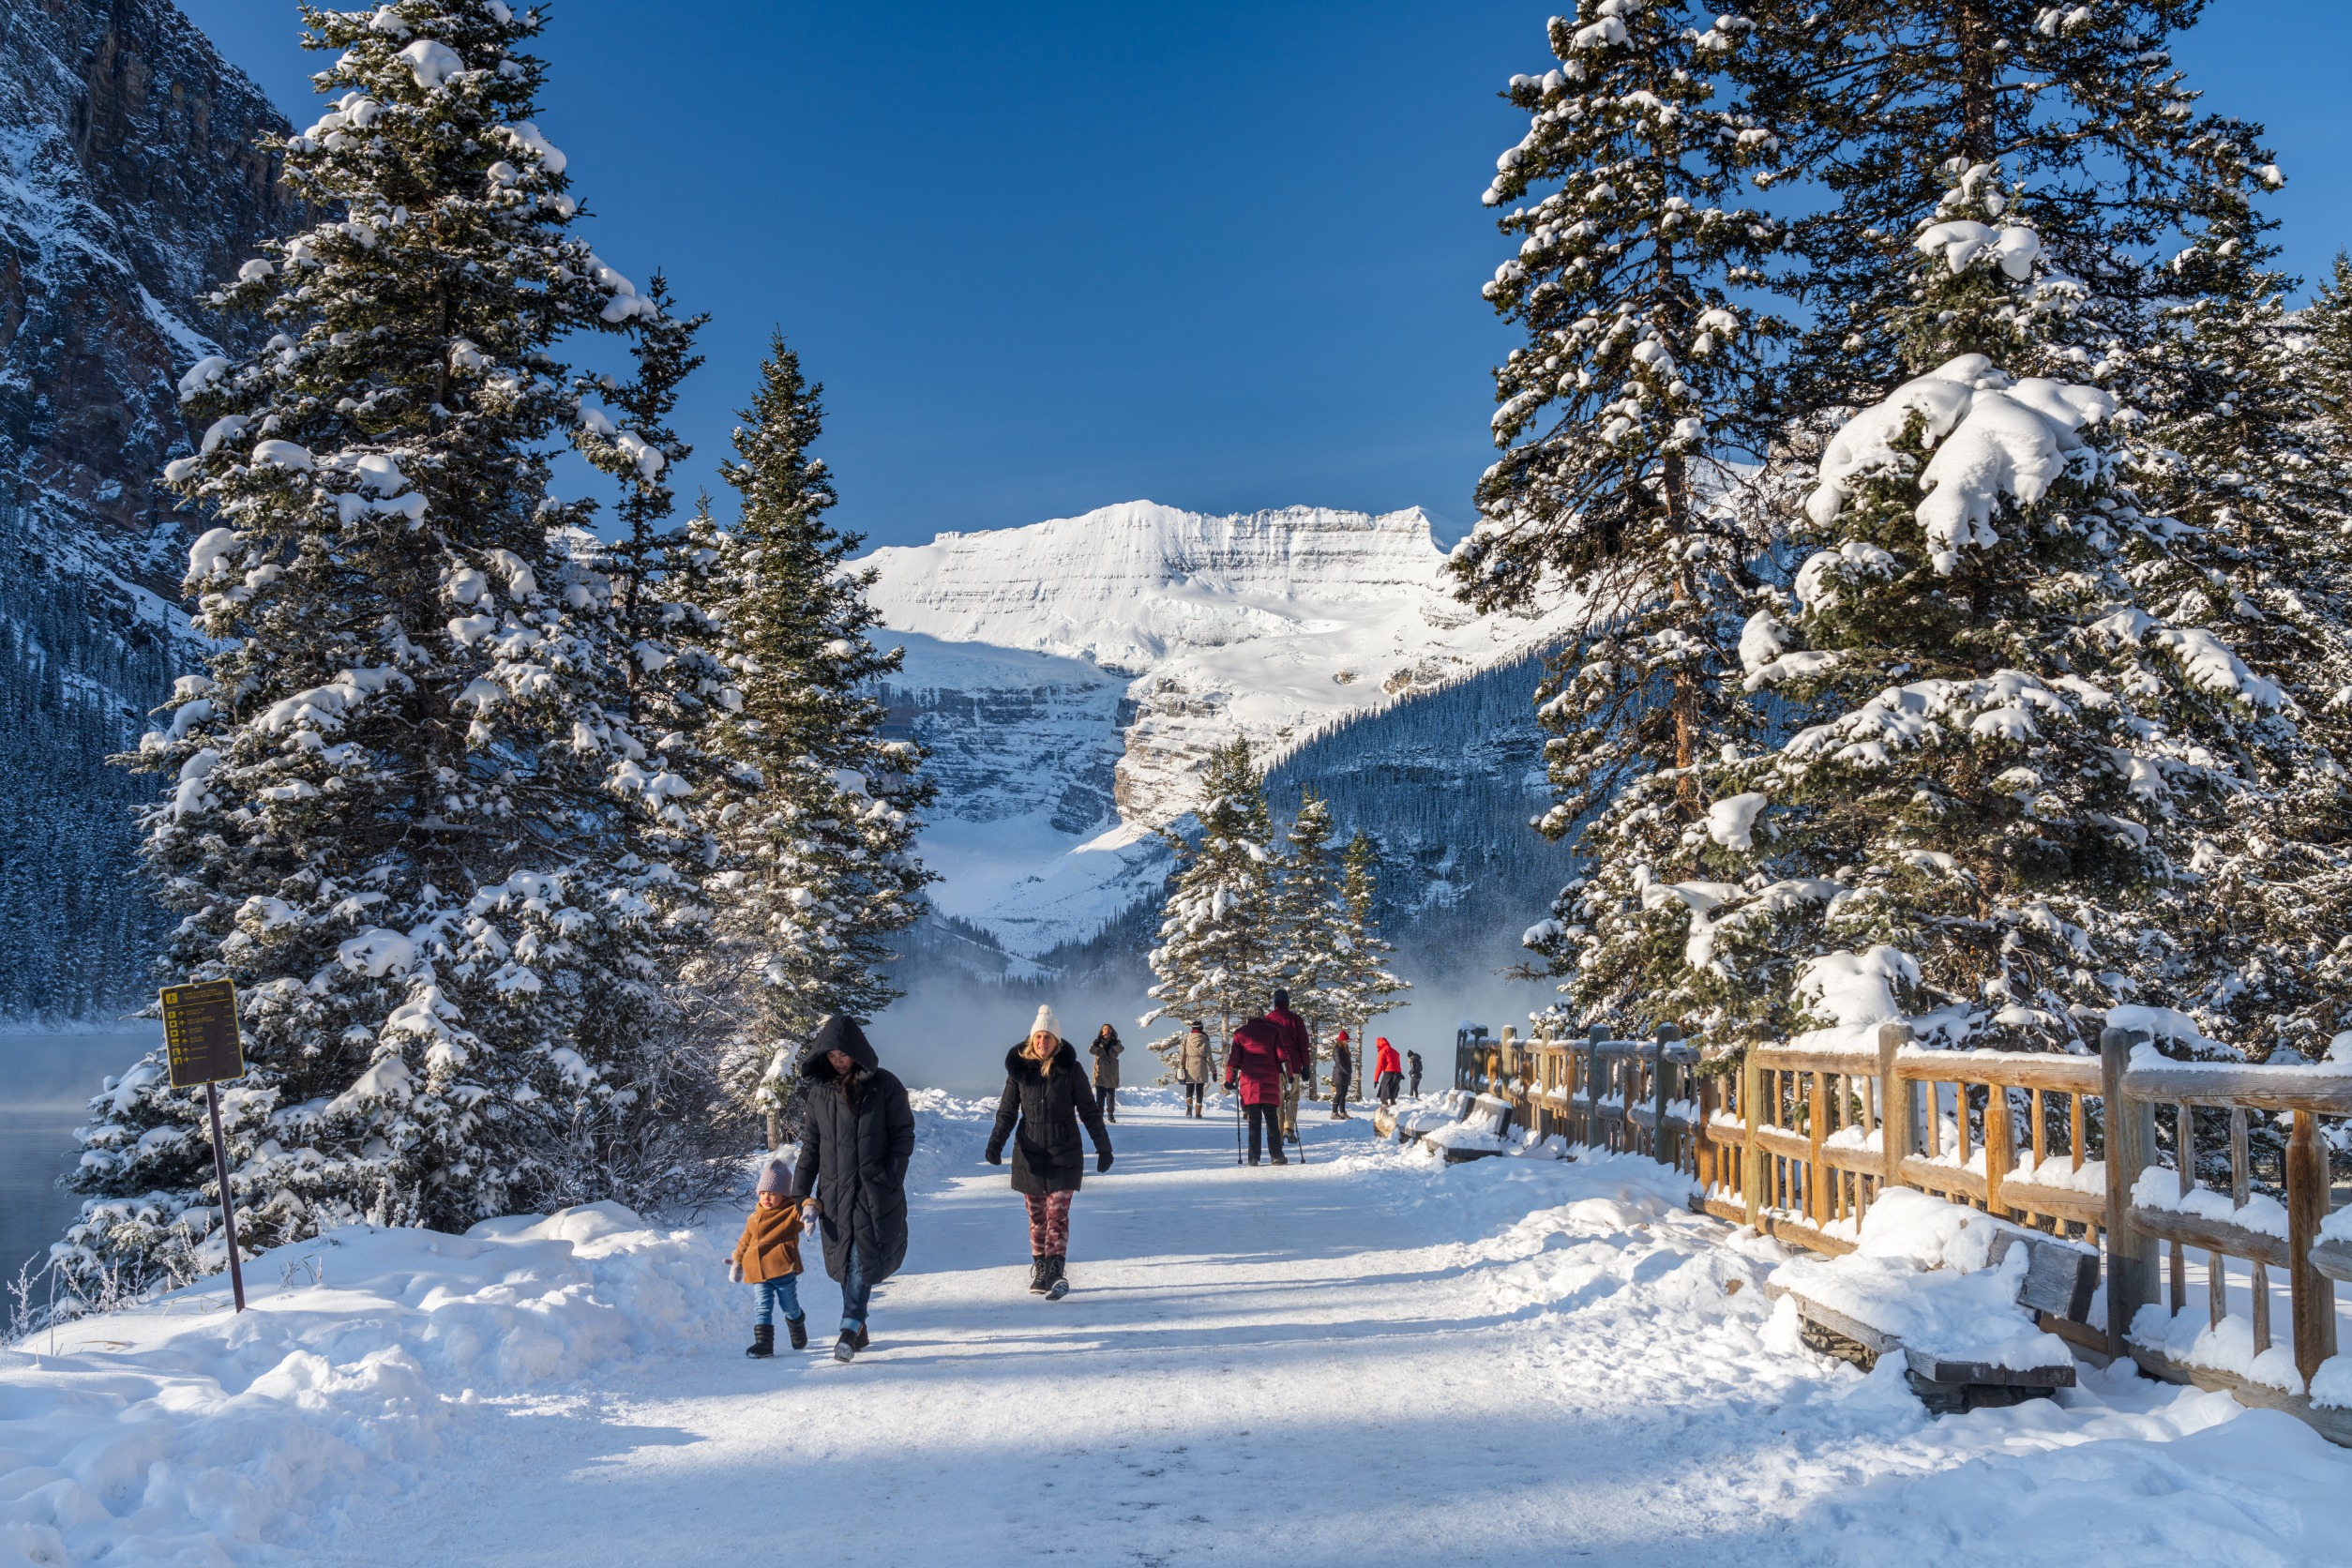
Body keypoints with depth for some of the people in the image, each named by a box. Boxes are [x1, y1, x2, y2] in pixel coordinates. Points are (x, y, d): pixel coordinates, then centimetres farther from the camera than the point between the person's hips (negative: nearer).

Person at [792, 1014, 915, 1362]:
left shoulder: (885, 1086, -3)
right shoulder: (820, 1090, 7)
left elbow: (903, 1135, -1)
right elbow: (810, 1144, 10)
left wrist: (890, 1179, -11)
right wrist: (803, 1195, 3)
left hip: (875, 1191, -4)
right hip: (834, 1190, 4)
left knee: (863, 1257, -13)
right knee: (844, 1259, 6)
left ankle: (850, 1329, -14)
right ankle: (859, 1328, 17)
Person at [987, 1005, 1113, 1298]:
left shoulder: (1070, 1069, -4)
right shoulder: (1019, 1068, 0)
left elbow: (1089, 1111, 3)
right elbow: (1007, 1111, 6)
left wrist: (1103, 1146, 1)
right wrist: (996, 1141, -8)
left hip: (1064, 1153, -2)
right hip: (1029, 1154, 2)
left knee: (1058, 1213, -11)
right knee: (1037, 1215, 7)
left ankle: (1055, 1271, -16)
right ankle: (1039, 1269, 16)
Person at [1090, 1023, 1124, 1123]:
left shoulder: (1115, 1043, 5)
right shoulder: (1098, 1043, 4)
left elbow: (1120, 1049, -17)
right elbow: (1091, 1050, -15)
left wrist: (1114, 1041, -30)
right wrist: (1098, 1040, -27)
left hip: (1111, 1074, 1)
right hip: (1100, 1073, -1)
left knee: (1111, 1096, 7)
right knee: (1100, 1095, -2)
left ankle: (1110, 1114, 18)